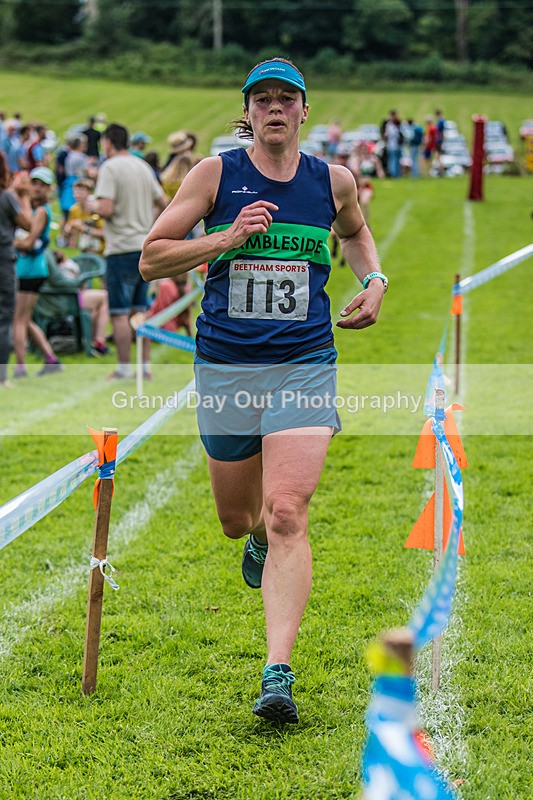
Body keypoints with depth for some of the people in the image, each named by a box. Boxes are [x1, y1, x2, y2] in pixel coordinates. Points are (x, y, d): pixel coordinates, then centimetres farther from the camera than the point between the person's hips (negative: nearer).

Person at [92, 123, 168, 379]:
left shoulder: (110, 168, -11)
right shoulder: (143, 166, 12)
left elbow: (105, 209, -20)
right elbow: (164, 203, 16)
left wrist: (93, 206, 0)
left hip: (122, 248, -7)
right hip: (145, 245, 7)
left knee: (119, 312, -2)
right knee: (140, 310, 13)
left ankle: (124, 368, -2)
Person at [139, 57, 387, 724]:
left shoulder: (334, 181, 5)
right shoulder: (216, 173, -1)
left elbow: (353, 230, 29)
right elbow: (151, 259, -1)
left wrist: (373, 281, 10)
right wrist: (226, 239, -15)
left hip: (304, 366, -1)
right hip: (224, 368, 1)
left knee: (286, 514, -17)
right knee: (236, 518, 13)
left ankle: (277, 674, -20)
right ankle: (259, 540, 53)